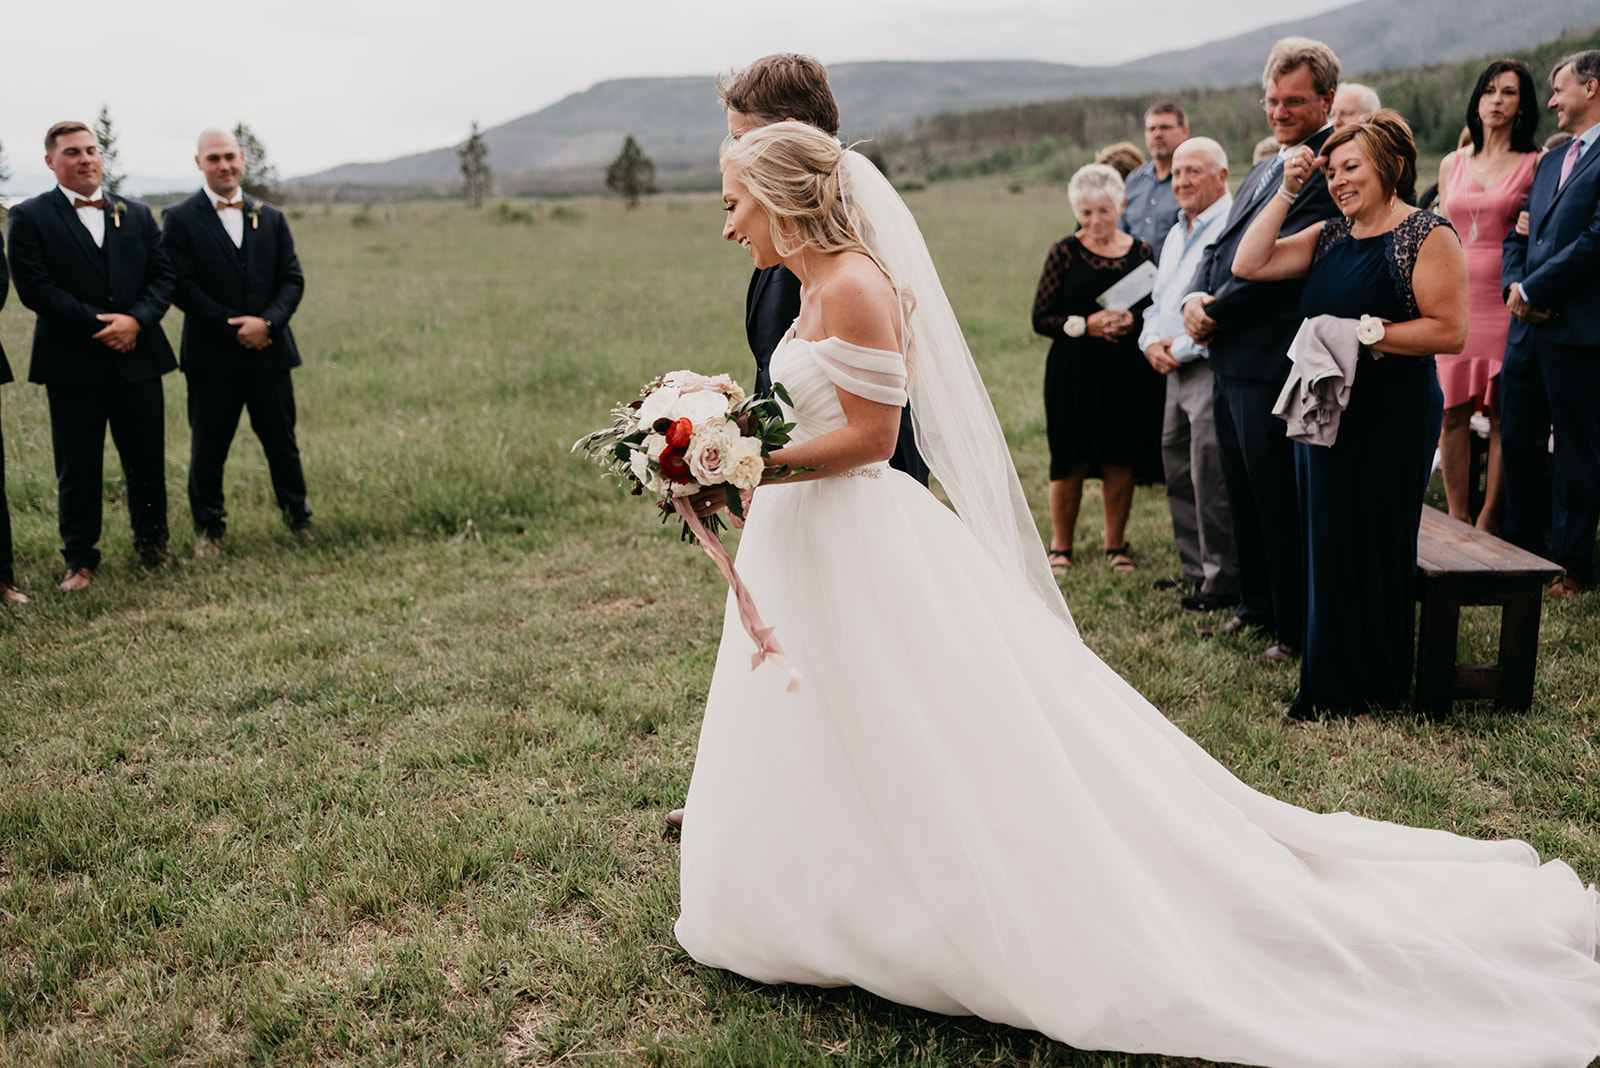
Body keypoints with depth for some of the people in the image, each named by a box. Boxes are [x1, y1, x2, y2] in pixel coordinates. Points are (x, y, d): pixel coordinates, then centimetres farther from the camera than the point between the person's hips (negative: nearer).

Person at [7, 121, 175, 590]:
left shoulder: (137, 214, 12)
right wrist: (99, 323, -15)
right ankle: (80, 559, 19)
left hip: (137, 358, 3)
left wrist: (136, 319, -12)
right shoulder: (29, 217, 0)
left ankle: (151, 542, 29)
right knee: (77, 468, 6)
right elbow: (35, 287, -10)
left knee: (147, 460, 9)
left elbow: (163, 275, 6)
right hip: (73, 366, -3)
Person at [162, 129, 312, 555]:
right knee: (208, 447, 6)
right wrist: (234, 329, -14)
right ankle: (208, 527, 21)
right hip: (212, 358, -2)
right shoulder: (179, 219, -2)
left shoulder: (271, 217, 10)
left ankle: (298, 516, 26)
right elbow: (181, 286, -9)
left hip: (269, 350, 3)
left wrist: (267, 321, -13)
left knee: (281, 441, 11)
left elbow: (293, 279, 5)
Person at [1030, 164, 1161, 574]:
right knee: (1070, 462, 2)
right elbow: (1041, 318, -2)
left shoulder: (1140, 252, 7)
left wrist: (1132, 321, -11)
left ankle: (1116, 545, 21)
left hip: (1128, 372, 2)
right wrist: (1087, 324, -14)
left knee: (1120, 462, 5)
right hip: (1074, 373, -2)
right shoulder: (1064, 253, 1)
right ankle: (1060, 547, 17)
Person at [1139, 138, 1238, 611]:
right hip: (1177, 372, 9)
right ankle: (1195, 569, 24)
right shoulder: (1176, 234, 20)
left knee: (1211, 480, -7)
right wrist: (1152, 342, 6)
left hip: (1214, 367, -9)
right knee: (1179, 476, 13)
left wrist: (1180, 347, -15)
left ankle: (1224, 580, 2)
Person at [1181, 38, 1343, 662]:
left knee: (1280, 500, 0)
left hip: (1275, 361, -9)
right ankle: (1257, 604, 34)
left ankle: (1297, 629, 14)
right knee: (1243, 493, 19)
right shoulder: (1265, 167, 18)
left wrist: (1215, 311, -12)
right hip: (1230, 360, 10)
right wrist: (1194, 299, -4)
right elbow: (1222, 246, 16)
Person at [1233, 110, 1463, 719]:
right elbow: (1248, 265, 5)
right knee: (1327, 547, 10)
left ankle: (1373, 692, 16)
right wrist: (1287, 192, 2)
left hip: (1391, 418, -7)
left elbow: (1449, 331, -14)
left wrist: (1366, 334, -18)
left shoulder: (1427, 235, -7)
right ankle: (1330, 690, 22)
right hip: (1323, 411, 7)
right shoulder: (1329, 236, 13)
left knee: (1374, 548, 1)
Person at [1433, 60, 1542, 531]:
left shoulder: (1536, 163, 4)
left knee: (1503, 413, -2)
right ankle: (1457, 520, 10)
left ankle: (1488, 520, 6)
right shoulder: (1452, 164, 14)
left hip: (1506, 301, -3)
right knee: (1451, 412, 0)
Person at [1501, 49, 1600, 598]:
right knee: (1517, 442, 12)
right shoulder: (1551, 160, 19)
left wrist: (1533, 289, -13)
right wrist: (1514, 285, 0)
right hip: (1528, 327, 8)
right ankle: (1522, 548, 25)